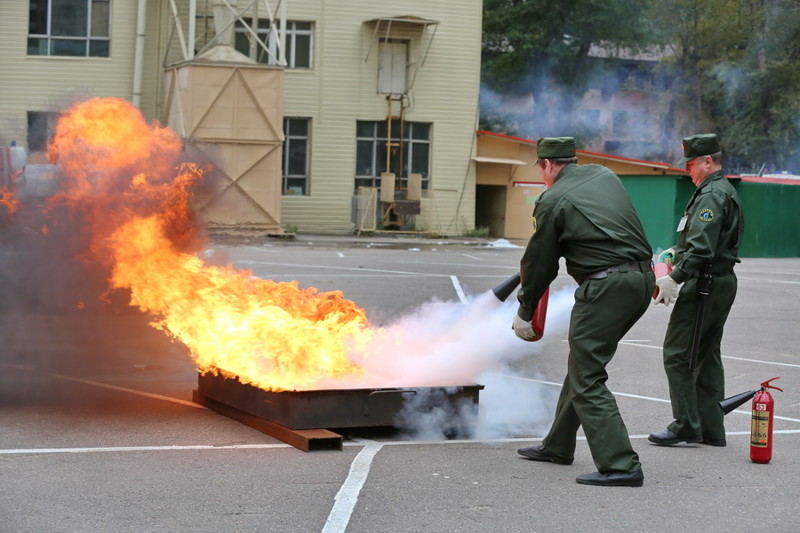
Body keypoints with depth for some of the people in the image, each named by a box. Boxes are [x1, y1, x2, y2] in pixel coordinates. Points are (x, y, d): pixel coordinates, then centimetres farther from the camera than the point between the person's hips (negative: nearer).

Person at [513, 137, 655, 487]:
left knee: (587, 379, -5)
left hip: (605, 285, -8)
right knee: (582, 363, 20)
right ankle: (557, 445, 30)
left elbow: (540, 263, 4)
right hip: (643, 278, 8)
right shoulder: (605, 176, 16)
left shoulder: (553, 201, -3)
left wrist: (524, 313, 19)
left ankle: (619, 465, -13)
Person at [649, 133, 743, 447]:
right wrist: (678, 252, 16)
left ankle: (686, 426, -6)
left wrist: (674, 278, -25)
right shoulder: (726, 191, 18)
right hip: (723, 281, 11)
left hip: (704, 284, -11)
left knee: (677, 354, -7)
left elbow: (702, 247, -26)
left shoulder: (711, 195, -16)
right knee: (707, 356, 14)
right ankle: (711, 429, 17)